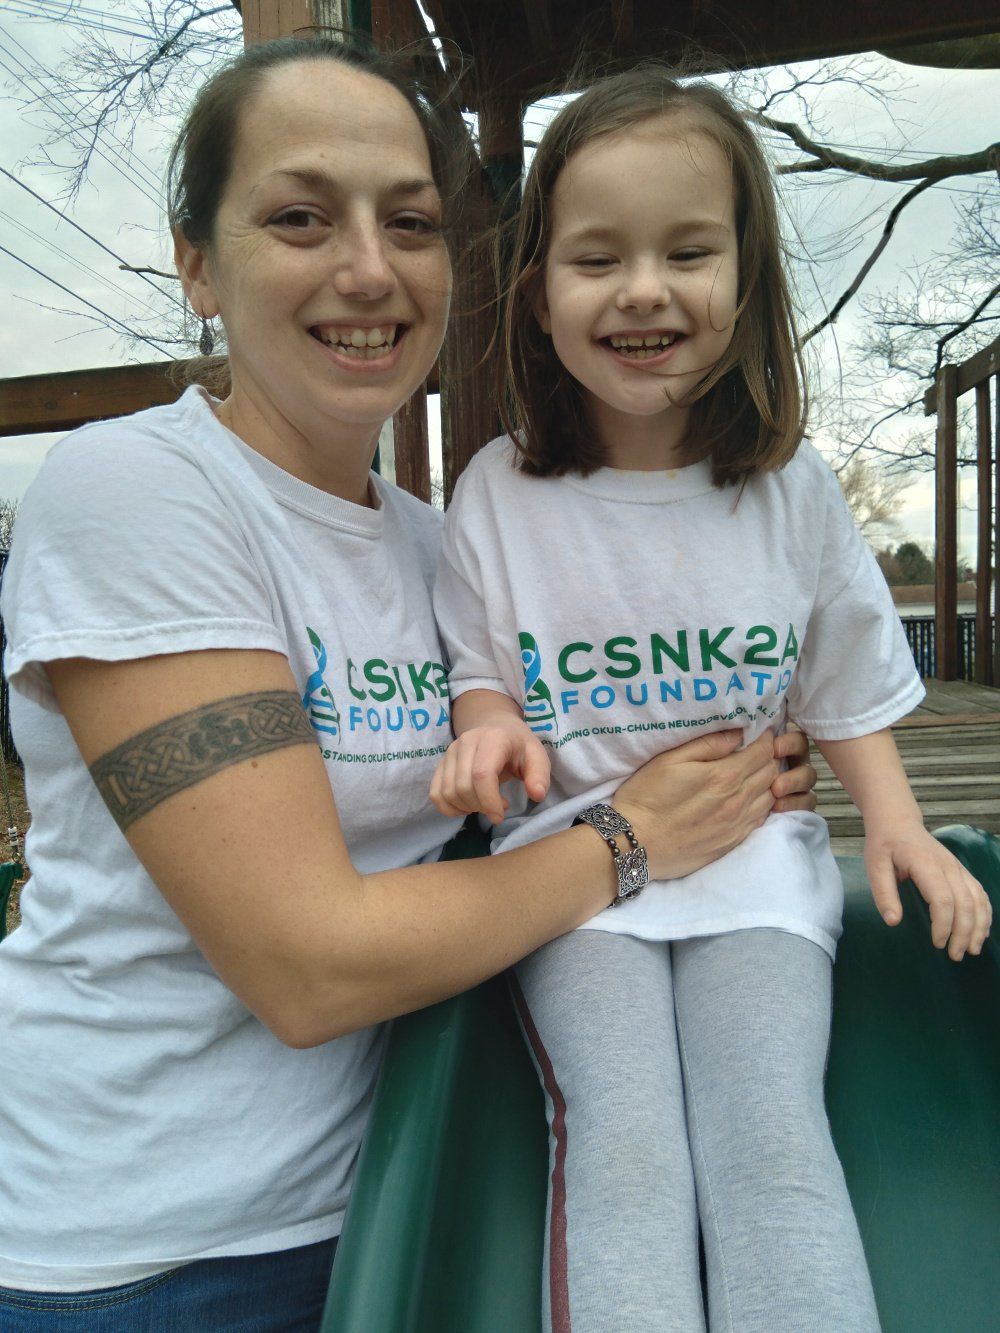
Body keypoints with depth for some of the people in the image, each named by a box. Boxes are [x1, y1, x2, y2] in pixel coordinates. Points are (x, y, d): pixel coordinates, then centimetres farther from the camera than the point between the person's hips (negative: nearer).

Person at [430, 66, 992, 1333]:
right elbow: (476, 670, 7)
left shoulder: (790, 485, 2)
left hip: (753, 846, 1)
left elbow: (846, 684, 11)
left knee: (772, 1137, -13)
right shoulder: (500, 491, 0)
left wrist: (898, 825, -1)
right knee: (620, 1143, -15)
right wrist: (489, 722, -15)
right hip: (572, 851, 0)